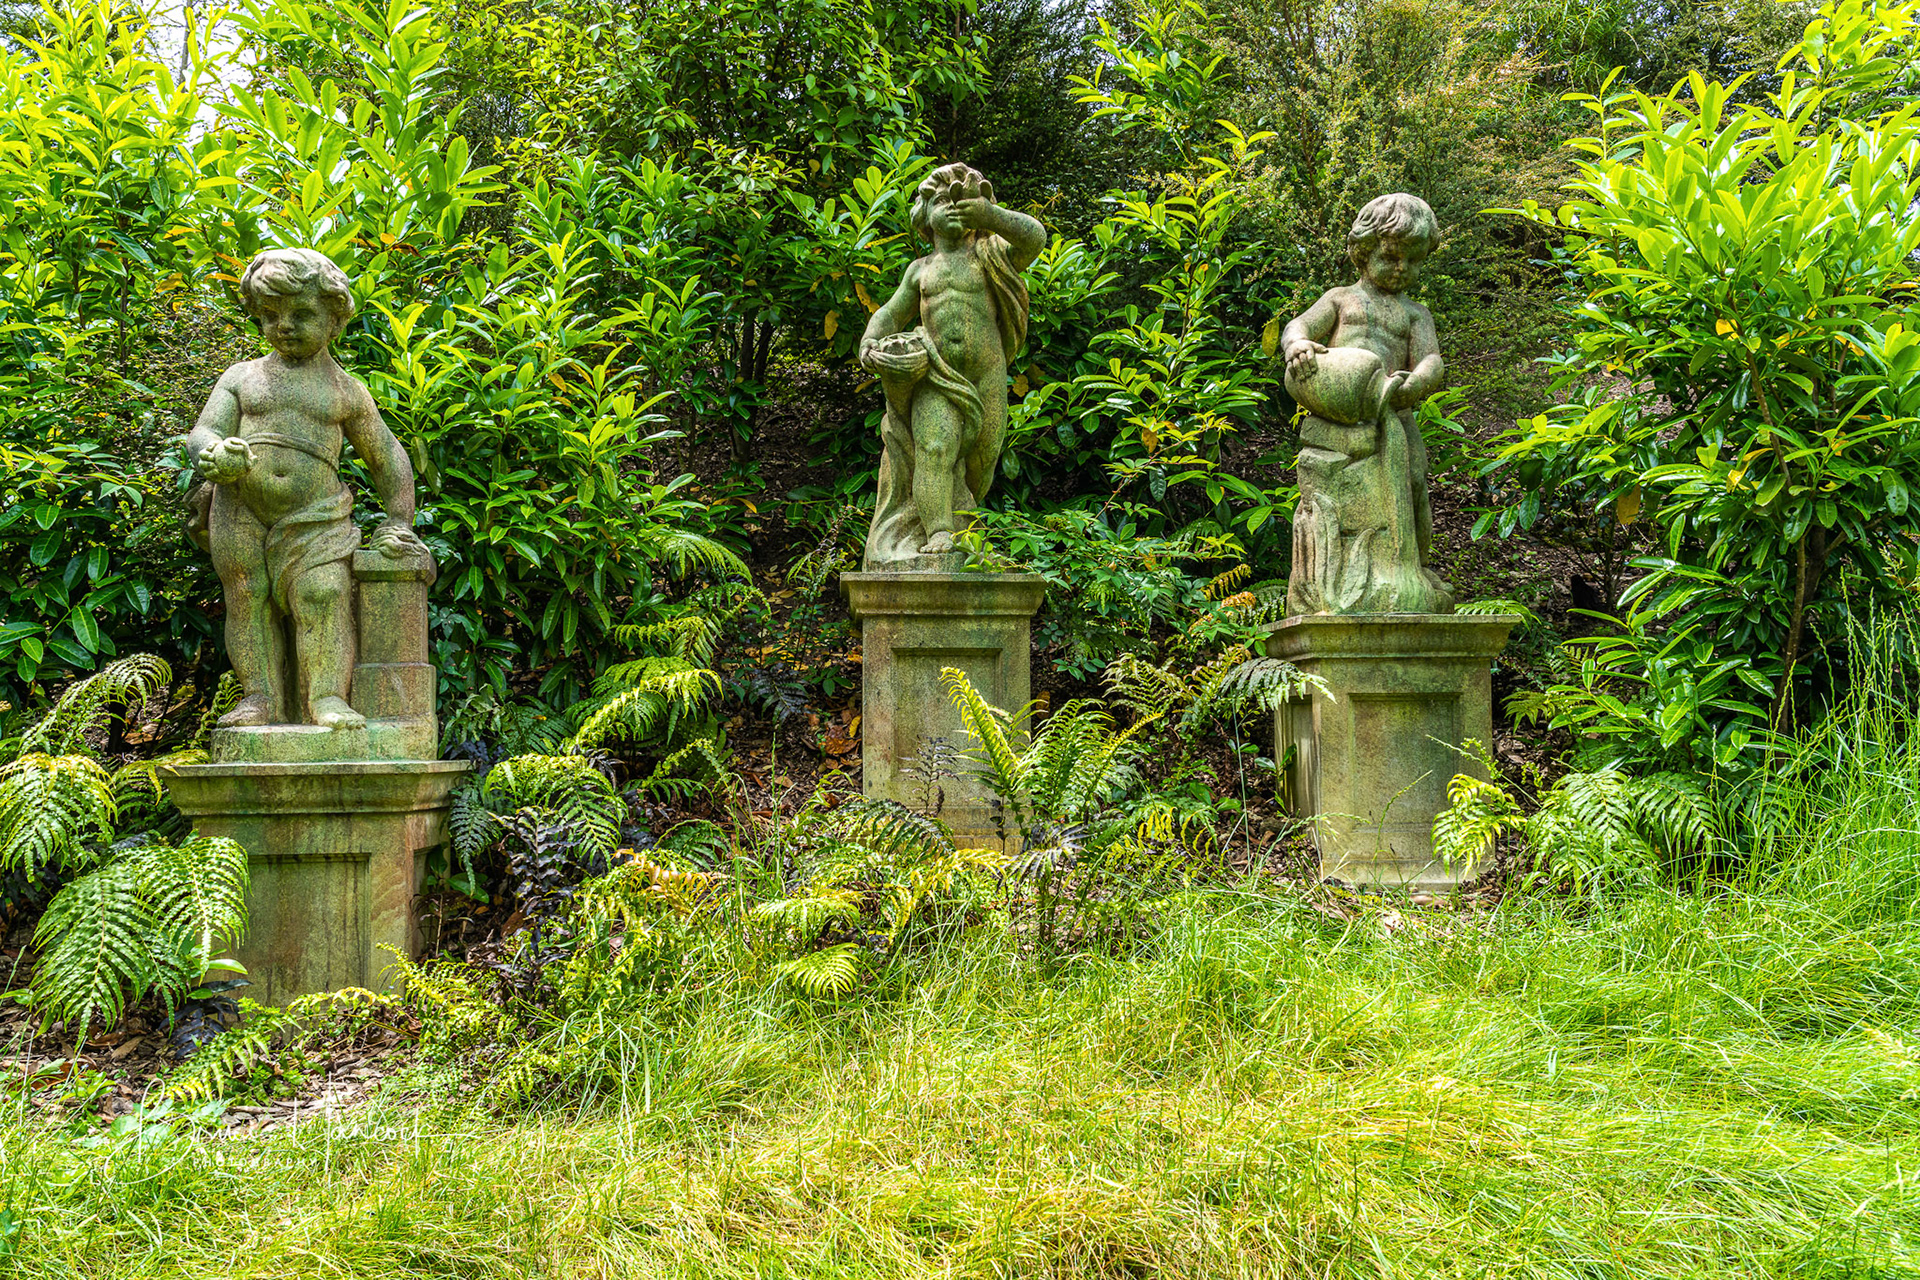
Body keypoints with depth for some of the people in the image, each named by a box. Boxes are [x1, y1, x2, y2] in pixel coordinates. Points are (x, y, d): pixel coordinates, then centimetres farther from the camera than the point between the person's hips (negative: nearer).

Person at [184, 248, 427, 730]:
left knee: (323, 594, -17)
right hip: (240, 513, 2)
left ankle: (327, 695, -19)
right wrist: (214, 455, -19)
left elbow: (388, 459, 20)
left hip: (313, 516, -2)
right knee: (248, 600, -2)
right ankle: (261, 695, 1)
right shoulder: (241, 377, 16)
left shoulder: (346, 390, 14)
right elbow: (202, 432, 6)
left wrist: (397, 524, 13)